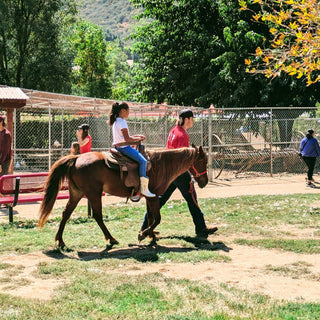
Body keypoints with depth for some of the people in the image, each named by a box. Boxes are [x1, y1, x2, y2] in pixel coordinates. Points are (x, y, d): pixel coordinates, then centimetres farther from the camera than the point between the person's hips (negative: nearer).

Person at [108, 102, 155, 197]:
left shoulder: (116, 121, 16)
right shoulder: (122, 122, -15)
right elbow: (127, 139, -20)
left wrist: (137, 136, 13)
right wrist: (138, 139, -4)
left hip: (118, 146, 11)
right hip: (123, 147, -11)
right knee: (143, 161, -16)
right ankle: (144, 188, -20)